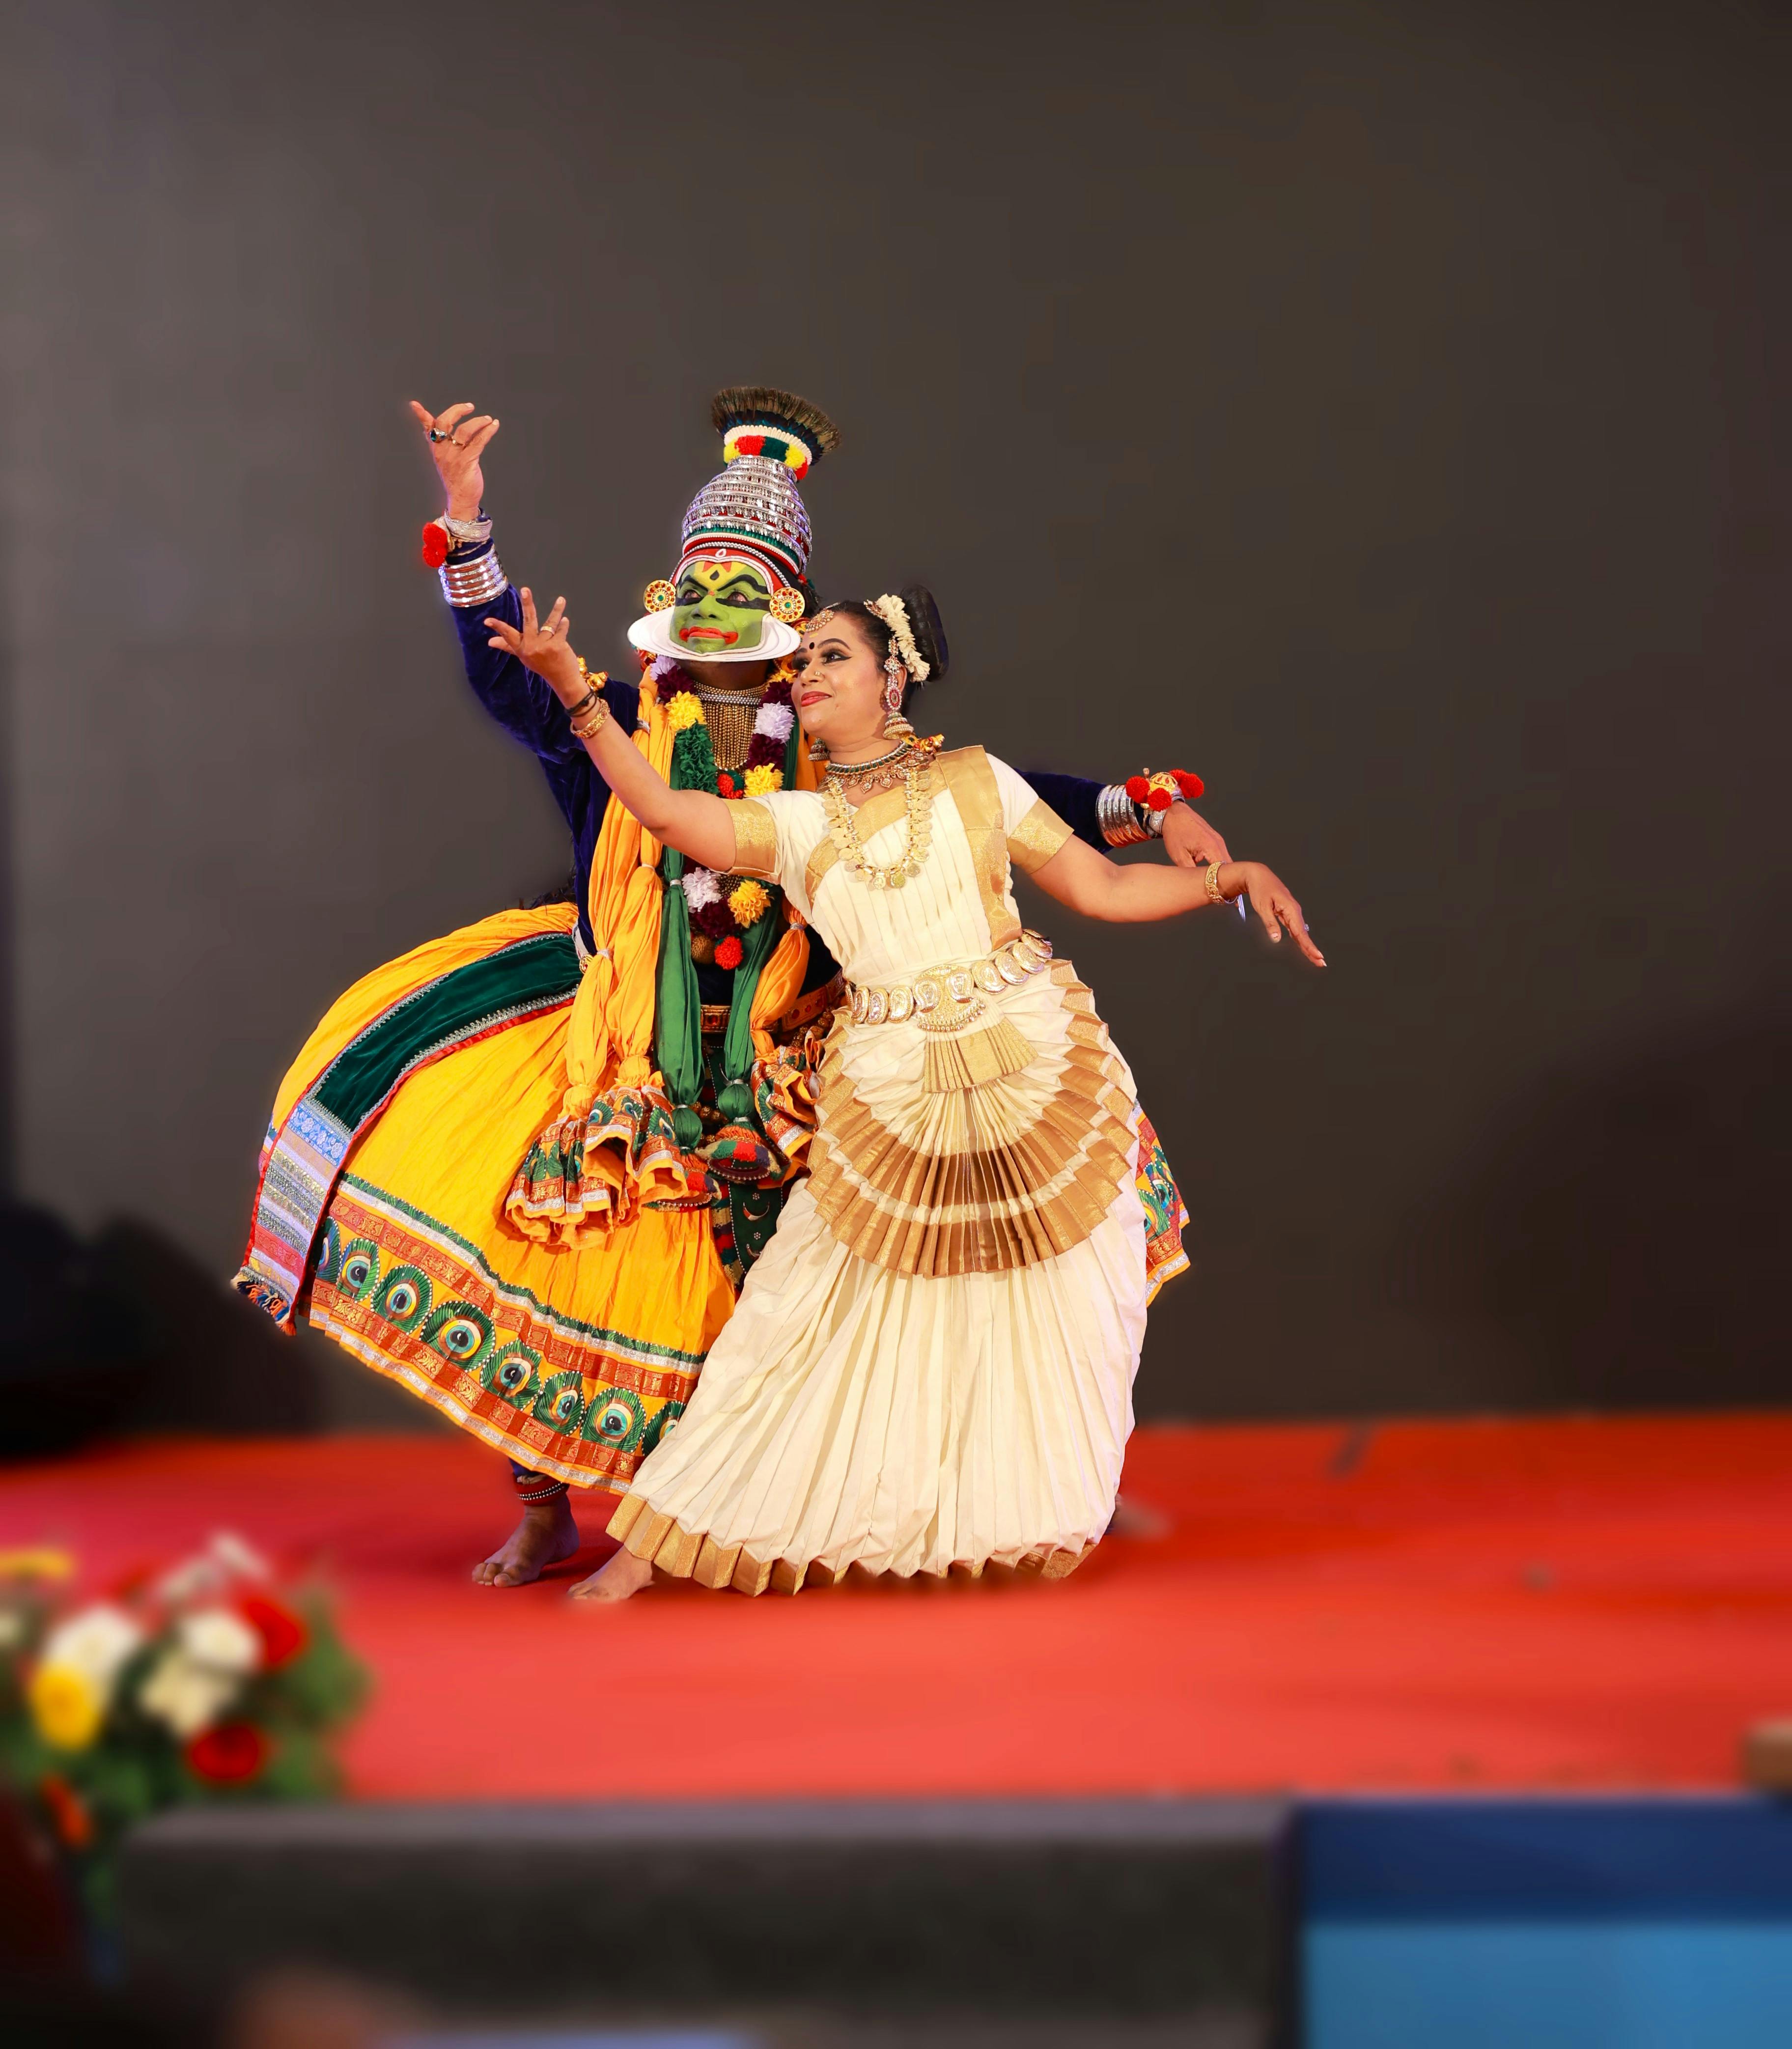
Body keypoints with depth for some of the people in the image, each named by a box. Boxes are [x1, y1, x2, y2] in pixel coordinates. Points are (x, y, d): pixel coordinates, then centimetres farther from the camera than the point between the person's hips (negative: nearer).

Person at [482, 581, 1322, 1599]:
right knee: (813, 1319, -1)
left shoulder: (975, 779, 8)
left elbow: (1102, 887, 7)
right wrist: (576, 693, -20)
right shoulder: (796, 822, 7)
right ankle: (663, 1542, 4)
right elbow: (666, 810, -9)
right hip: (888, 1098, 0)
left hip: (1037, 1068, 0)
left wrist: (1235, 875, -5)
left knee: (1049, 1319, 4)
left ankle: (1049, 1521, 23)